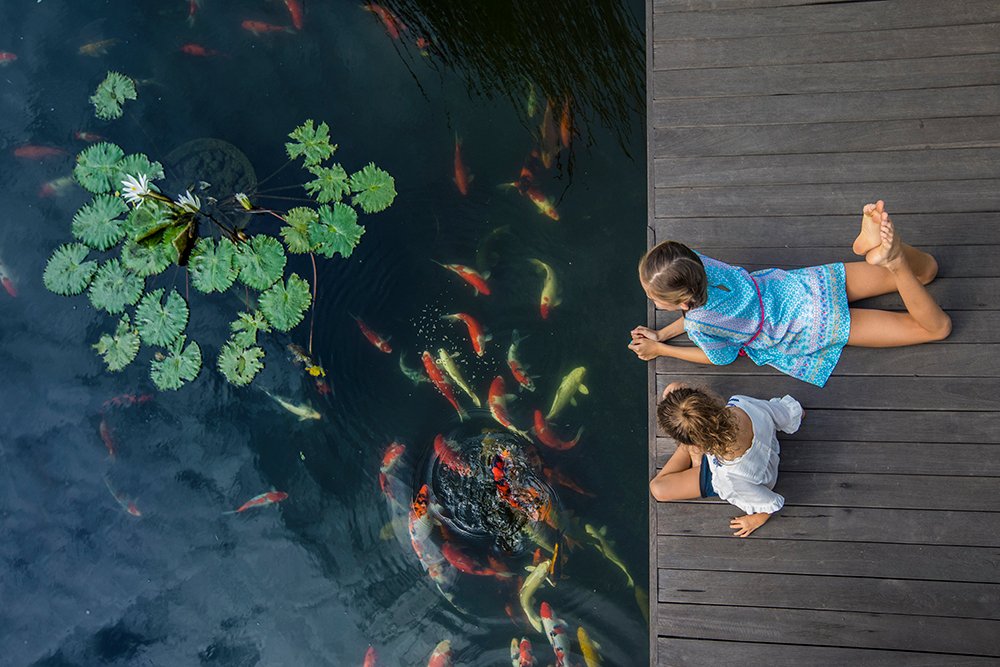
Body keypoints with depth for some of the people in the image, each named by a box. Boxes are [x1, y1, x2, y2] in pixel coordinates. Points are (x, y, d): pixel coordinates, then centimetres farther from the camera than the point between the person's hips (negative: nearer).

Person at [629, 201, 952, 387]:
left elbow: (723, 357, -7)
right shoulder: (696, 261, -15)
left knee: (938, 326, 1)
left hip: (813, 327, -6)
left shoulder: (699, 325, -32)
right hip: (808, 283, 6)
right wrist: (661, 334, 2)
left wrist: (659, 350, -3)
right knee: (926, 271, 19)